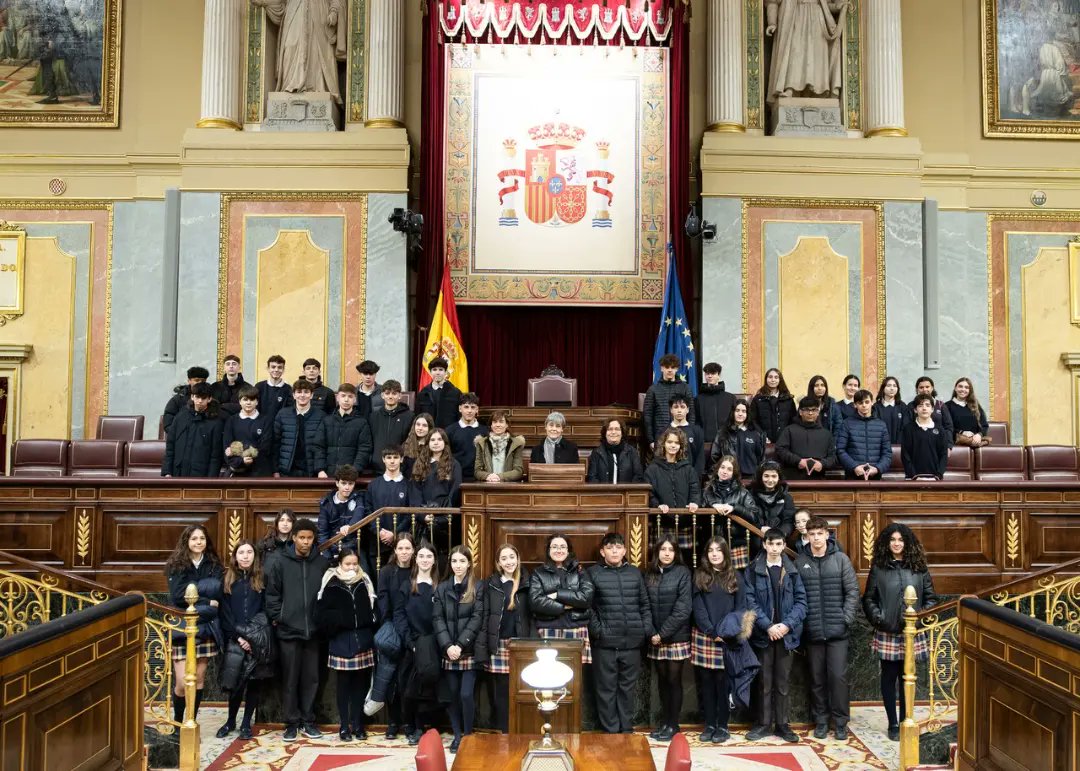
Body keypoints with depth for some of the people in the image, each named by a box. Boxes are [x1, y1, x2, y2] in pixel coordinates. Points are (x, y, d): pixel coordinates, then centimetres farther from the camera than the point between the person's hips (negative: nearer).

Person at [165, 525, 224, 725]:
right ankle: (177, 722, 17)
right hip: (183, 629, -2)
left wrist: (193, 589, -11)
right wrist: (206, 602, -12)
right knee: (182, 683, -6)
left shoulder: (214, 565, 6)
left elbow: (219, 593, -3)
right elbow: (179, 596, -12)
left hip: (206, 629, 2)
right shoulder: (177, 565, -1)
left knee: (199, 680, 6)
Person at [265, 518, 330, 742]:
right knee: (290, 678, 5)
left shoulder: (323, 563, 4)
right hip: (288, 629, -1)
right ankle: (292, 722, 15)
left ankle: (308, 721, 19)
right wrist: (276, 618, -5)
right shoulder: (280, 562, 0)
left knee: (311, 677, 8)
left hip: (314, 630, 2)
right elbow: (272, 594, 2)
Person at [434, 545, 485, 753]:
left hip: (470, 650, -3)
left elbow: (477, 618, -6)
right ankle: (457, 734, 20)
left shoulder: (478, 587, 0)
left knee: (466, 694, -8)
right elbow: (437, 619, 2)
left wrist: (461, 645, -15)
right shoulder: (442, 588, 9)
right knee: (453, 695, 6)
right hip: (448, 650, 3)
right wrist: (447, 646, -11)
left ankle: (468, 734, 9)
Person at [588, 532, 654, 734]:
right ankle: (611, 731, 12)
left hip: (632, 641, 3)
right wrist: (597, 630, -11)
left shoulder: (635, 573, 11)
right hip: (605, 642, -3)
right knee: (607, 689, 2)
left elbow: (644, 605, 14)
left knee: (627, 687, 11)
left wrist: (649, 630, 3)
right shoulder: (593, 573, 1)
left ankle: (627, 730, 21)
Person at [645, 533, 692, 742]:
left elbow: (683, 608, -12)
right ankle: (664, 721, 23)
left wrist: (663, 632, -14)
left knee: (674, 679, 2)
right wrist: (650, 632, -5)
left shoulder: (683, 573, -7)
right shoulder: (650, 574, 6)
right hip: (655, 637, 4)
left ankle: (673, 724, 14)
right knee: (662, 679, 12)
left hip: (676, 637, -4)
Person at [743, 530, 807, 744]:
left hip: (786, 634, 1)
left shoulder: (792, 571, 4)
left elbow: (801, 600, 0)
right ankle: (764, 723, 16)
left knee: (782, 682, 9)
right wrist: (768, 626, -14)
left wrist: (787, 624, -12)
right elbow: (750, 601, -5)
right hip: (763, 633, -1)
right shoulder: (754, 570, -1)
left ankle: (782, 724, 18)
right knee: (764, 682, 6)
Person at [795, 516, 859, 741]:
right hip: (812, 630, 1)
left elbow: (852, 590, 0)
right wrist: (798, 620, -5)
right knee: (817, 677, 9)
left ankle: (841, 721, 15)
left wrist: (846, 617, -7)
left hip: (837, 629, -1)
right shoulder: (799, 561, -1)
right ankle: (821, 720, 21)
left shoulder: (841, 559, -1)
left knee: (838, 676, 1)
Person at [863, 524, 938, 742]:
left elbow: (931, 598, 8)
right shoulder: (878, 568, 2)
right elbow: (868, 599, 5)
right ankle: (893, 724, 14)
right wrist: (878, 618, -7)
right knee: (889, 677, 5)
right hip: (887, 633, -1)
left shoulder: (918, 567, 5)